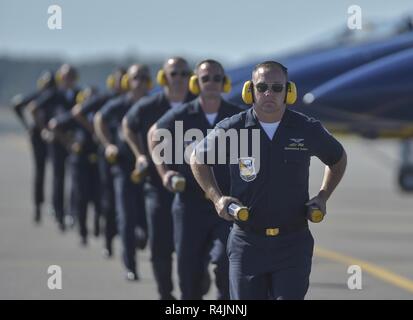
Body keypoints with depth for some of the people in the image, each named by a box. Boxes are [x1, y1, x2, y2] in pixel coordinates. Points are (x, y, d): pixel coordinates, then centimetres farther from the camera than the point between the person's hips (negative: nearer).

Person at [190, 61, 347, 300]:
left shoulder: (307, 130, -1)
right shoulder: (231, 130, -3)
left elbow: (338, 158, 19)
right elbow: (198, 159, 14)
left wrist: (323, 197, 6)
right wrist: (217, 197, 1)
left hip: (293, 243, 0)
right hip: (247, 242, 0)